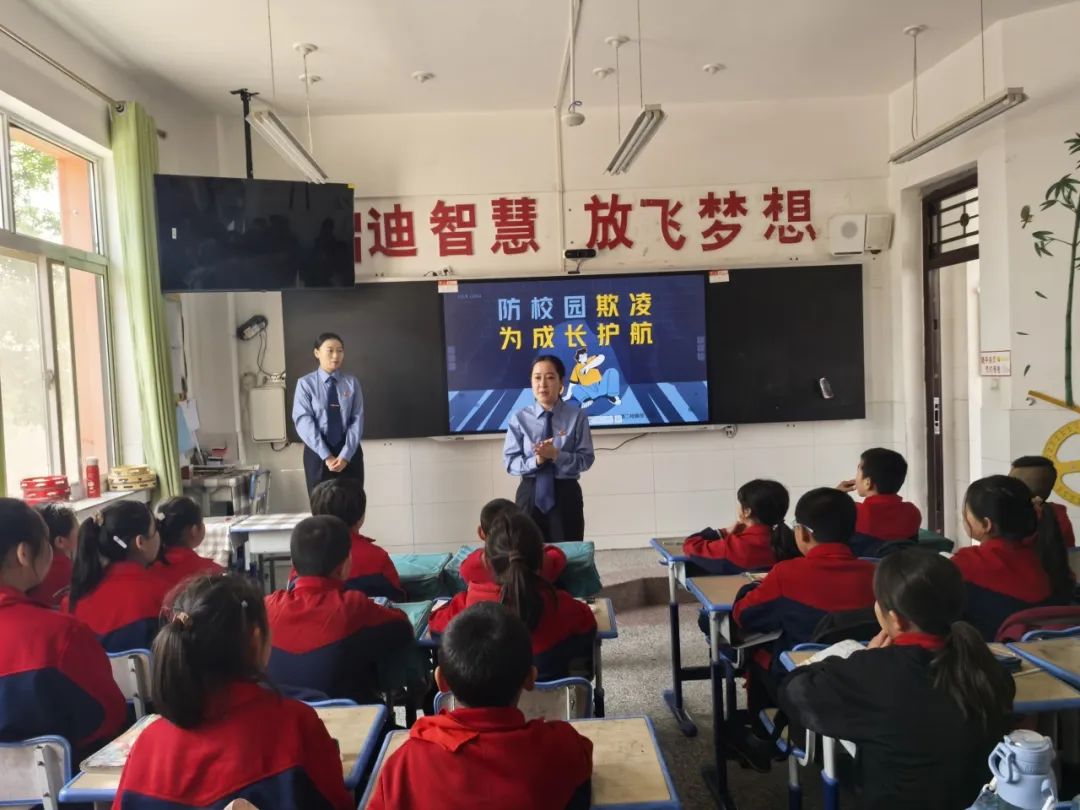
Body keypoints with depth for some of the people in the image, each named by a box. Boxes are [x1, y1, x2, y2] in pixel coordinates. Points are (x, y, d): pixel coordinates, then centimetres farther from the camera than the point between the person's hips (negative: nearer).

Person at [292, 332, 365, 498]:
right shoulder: (305, 383, -2)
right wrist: (326, 456, -17)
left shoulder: (352, 383, 2)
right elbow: (303, 421, -10)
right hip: (318, 454, -1)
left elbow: (357, 420, -3)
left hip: (350, 454, 1)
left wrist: (345, 455, -15)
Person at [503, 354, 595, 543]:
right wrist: (536, 460, -21)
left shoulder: (576, 416, -5)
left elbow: (586, 459, -9)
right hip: (530, 494, 1)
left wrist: (556, 455, -23)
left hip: (566, 494, -1)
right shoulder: (520, 419, -2)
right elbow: (511, 462, -4)